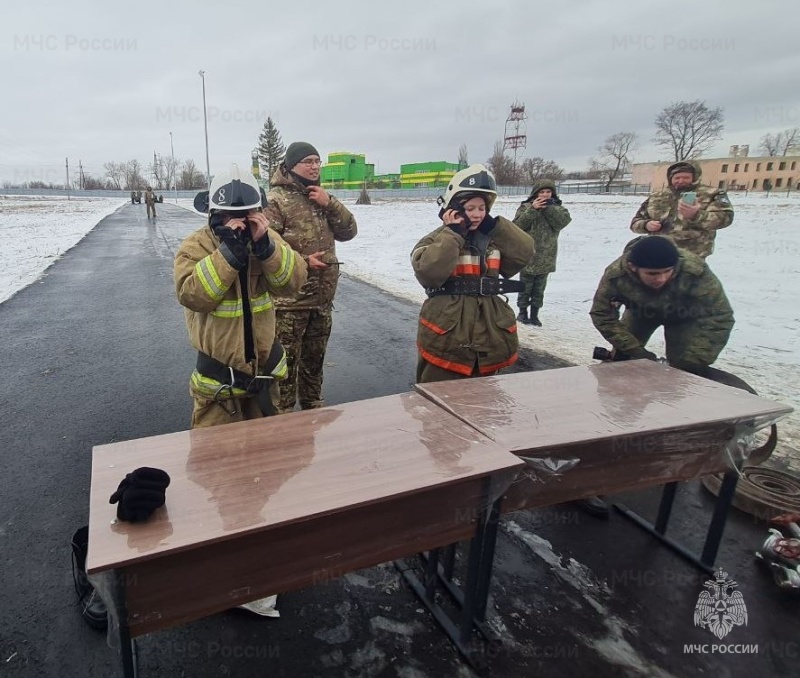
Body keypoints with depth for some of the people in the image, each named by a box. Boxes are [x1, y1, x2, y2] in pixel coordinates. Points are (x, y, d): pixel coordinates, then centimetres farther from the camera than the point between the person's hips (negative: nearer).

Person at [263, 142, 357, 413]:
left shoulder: (320, 196, 13)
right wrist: (302, 261, -19)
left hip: (322, 297, 7)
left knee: (314, 360, 19)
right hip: (289, 299, -7)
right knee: (286, 362, 3)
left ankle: (313, 409, 35)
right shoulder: (276, 199, -10)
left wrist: (329, 204, -8)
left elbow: (349, 231, 6)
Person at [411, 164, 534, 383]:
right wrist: (454, 233, -20)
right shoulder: (436, 240, -8)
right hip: (446, 341, -5)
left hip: (488, 338, 5)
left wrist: (492, 225, -5)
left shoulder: (492, 238, 9)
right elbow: (429, 272, -25)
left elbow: (525, 252, -1)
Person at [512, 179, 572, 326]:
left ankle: (534, 314, 22)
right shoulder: (526, 207, -3)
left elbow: (564, 221, -13)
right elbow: (517, 225, -16)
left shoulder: (557, 207, 6)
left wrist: (548, 208, -19)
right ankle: (523, 312, 22)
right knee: (525, 287, 9)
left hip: (546, 258, 3)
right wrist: (533, 209, -23)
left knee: (539, 289, 12)